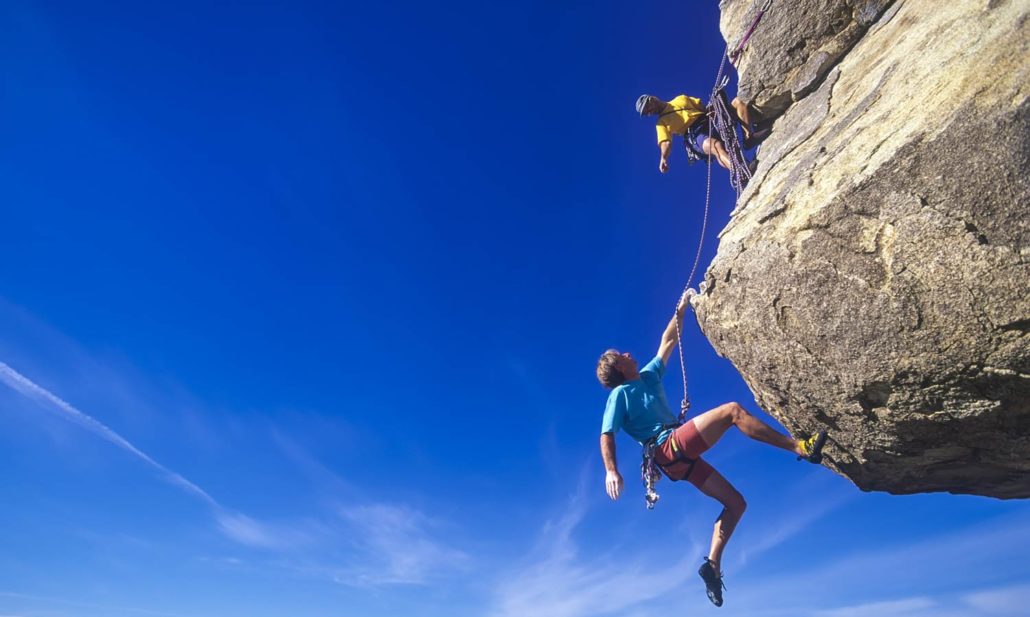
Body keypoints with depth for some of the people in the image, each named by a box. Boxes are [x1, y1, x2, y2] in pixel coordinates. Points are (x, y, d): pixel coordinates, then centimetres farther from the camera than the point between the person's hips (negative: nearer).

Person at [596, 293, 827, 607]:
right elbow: (607, 435, -10)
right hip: (671, 447, -9)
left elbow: (667, 343, 30)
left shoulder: (648, 376, 22)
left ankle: (713, 564, 6)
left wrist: (679, 312, 30)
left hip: (682, 458, 9)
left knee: (736, 503, 8)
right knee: (733, 410, -13)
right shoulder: (620, 393, 0)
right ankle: (800, 448, -8)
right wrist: (611, 470, -23)